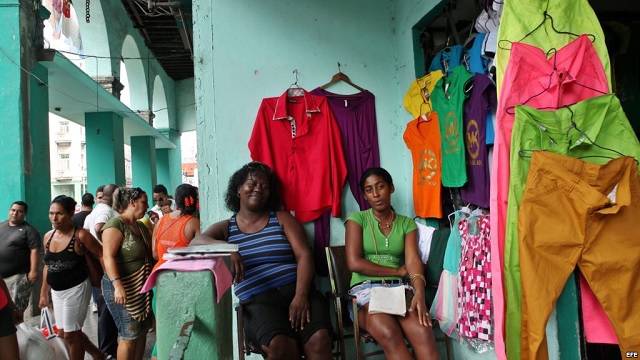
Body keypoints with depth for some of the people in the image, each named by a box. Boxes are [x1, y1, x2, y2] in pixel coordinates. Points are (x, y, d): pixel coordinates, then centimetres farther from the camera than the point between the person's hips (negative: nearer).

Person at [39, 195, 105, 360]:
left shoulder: (80, 235, -17)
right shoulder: (47, 237, 3)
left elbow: (103, 255, -14)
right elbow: (47, 266, 14)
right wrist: (44, 293, 16)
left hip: (76, 289, -7)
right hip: (56, 291, 8)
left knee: (70, 334, 4)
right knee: (63, 332, 17)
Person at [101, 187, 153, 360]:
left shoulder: (141, 226, 13)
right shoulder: (115, 225, -14)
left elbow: (151, 251, 21)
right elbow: (108, 257, -24)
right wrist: (118, 286, -31)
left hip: (141, 287, 8)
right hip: (123, 288, -8)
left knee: (142, 331, 13)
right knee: (130, 335, -3)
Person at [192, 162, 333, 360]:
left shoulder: (282, 218, 14)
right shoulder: (226, 228, 17)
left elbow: (304, 256, 2)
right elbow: (196, 241, -3)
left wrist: (301, 295, -15)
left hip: (296, 292, 1)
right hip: (259, 301, -1)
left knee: (319, 339, -30)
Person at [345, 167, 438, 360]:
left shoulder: (407, 223, 14)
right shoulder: (357, 219, 6)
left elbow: (413, 260, -2)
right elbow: (354, 263, -6)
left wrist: (419, 292, -23)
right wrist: (398, 271, -2)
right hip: (366, 289, -2)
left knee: (423, 332, -30)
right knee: (389, 334, -35)